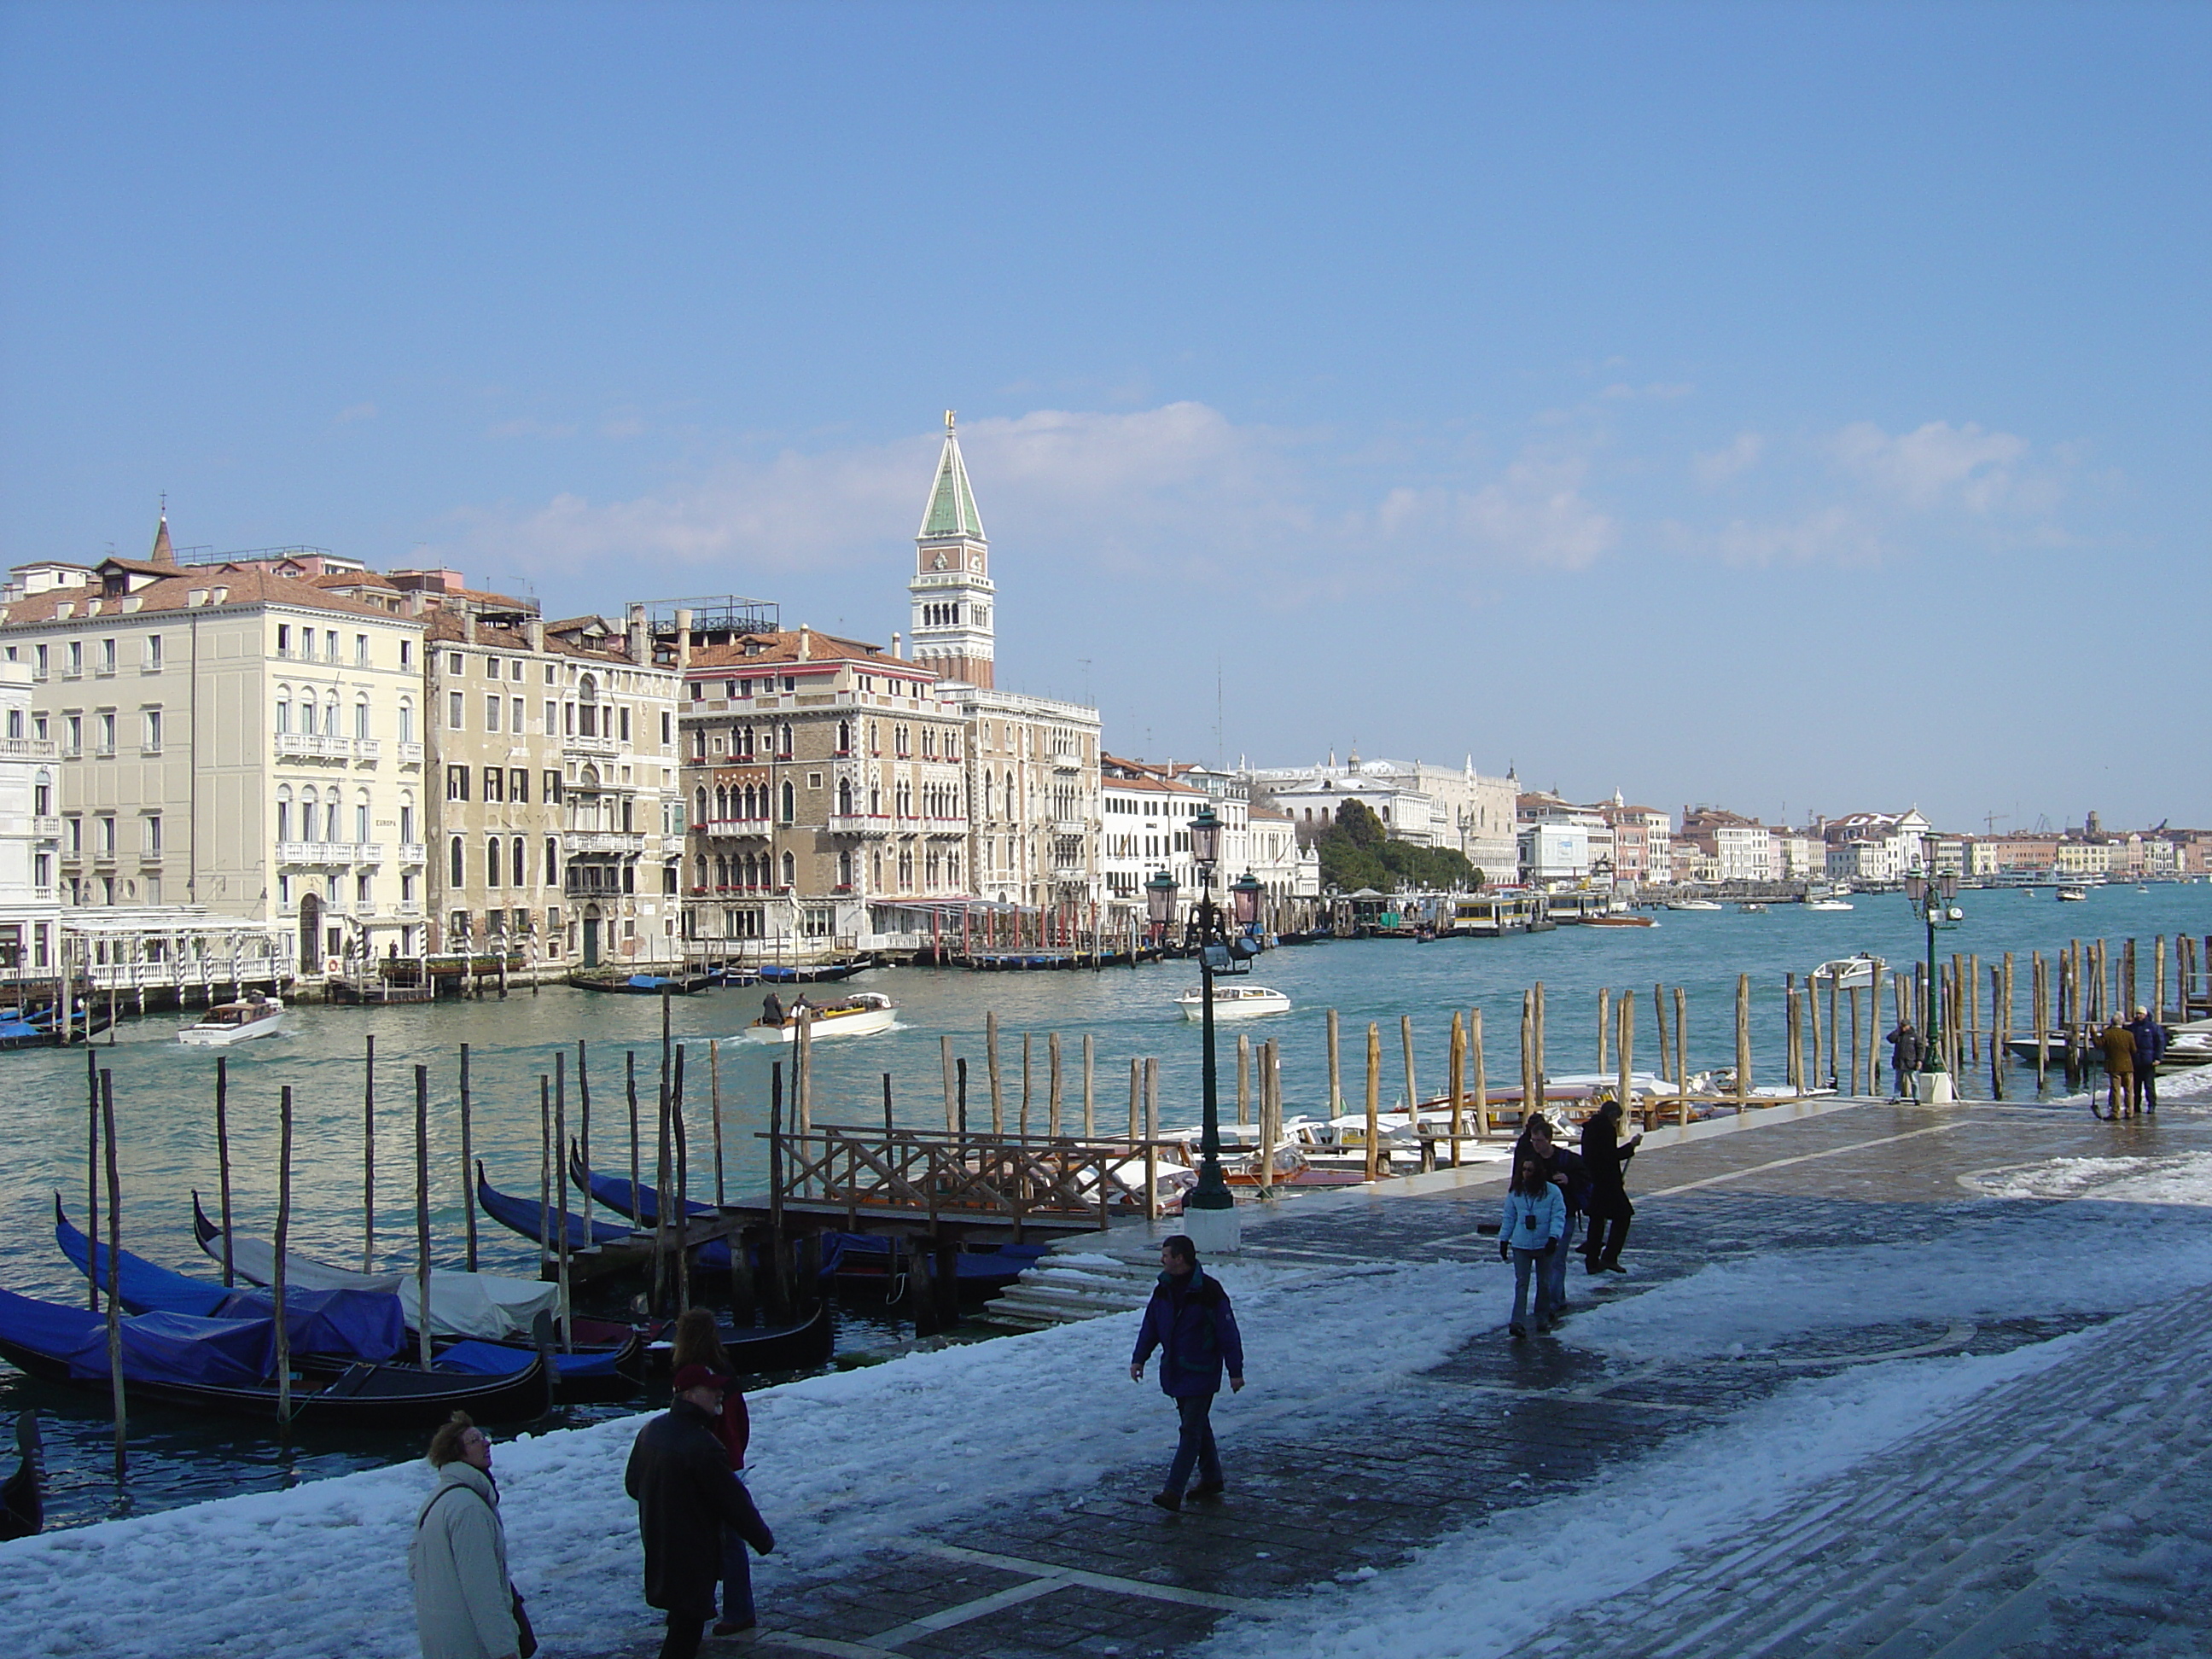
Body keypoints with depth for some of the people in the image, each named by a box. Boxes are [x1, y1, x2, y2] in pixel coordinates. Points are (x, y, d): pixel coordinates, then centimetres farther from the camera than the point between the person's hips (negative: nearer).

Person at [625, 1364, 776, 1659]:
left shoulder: (651, 1431, 0)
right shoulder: (702, 1446, -26)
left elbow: (632, 1484, 12)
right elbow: (733, 1501, -19)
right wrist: (763, 1538, -5)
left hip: (657, 1544, 8)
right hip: (693, 1551, -8)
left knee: (682, 1618, 23)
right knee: (689, 1623, 1)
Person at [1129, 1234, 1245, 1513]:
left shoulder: (1209, 1291, -16)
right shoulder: (1164, 1289, 4)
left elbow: (1228, 1333, -12)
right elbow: (1150, 1326, 13)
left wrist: (1235, 1371, -11)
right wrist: (1139, 1358, 5)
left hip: (1201, 1373, -7)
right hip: (1174, 1372, 7)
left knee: (1190, 1431, -8)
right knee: (1198, 1426, 17)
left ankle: (1173, 1492, -12)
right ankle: (1211, 1479, 29)